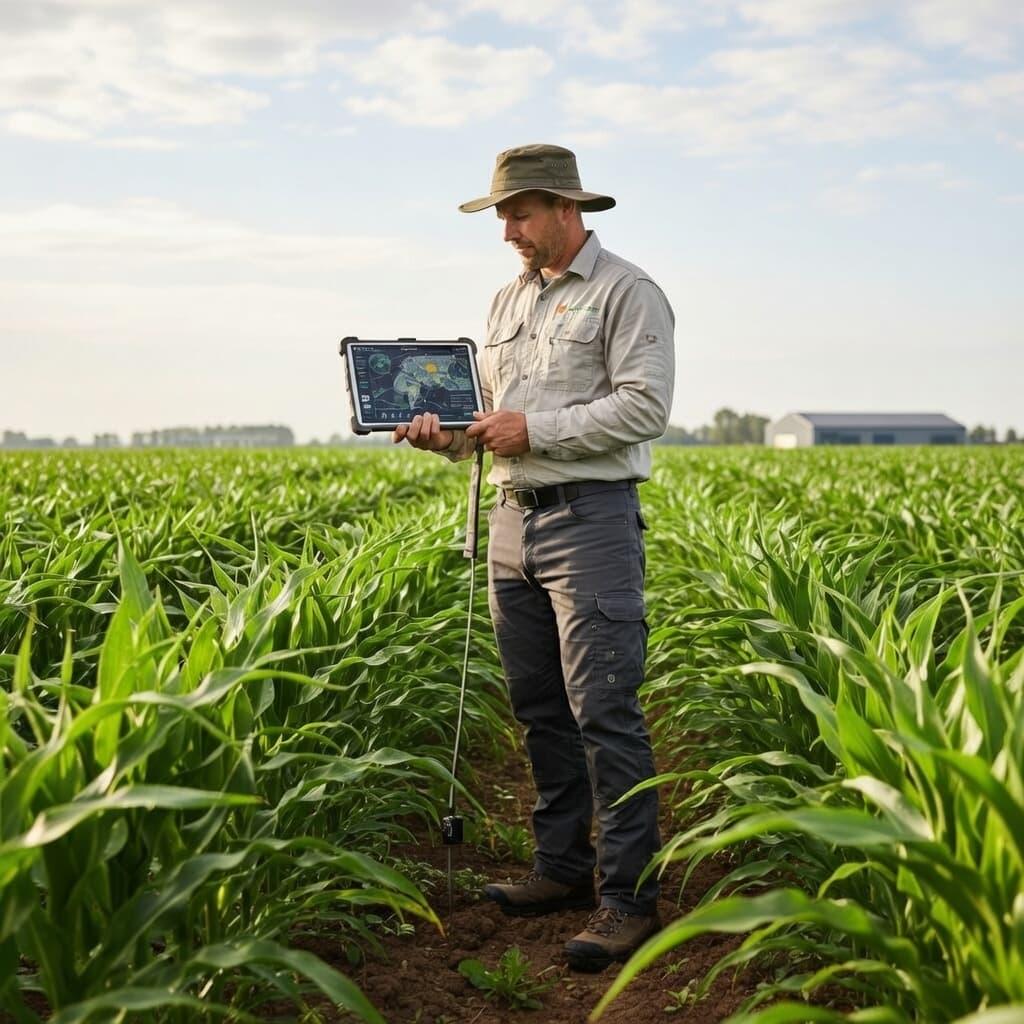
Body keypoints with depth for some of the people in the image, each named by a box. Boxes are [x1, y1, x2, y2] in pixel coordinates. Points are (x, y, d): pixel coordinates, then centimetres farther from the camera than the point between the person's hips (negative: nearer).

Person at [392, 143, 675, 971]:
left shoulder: (626, 293, -4)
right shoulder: (509, 301, 20)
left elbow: (644, 406, -14)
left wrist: (535, 429, -16)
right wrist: (444, 432, 2)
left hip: (591, 519, -8)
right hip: (514, 519, 8)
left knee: (605, 714, -10)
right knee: (540, 708, 12)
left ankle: (629, 897, -5)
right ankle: (563, 868, 23)